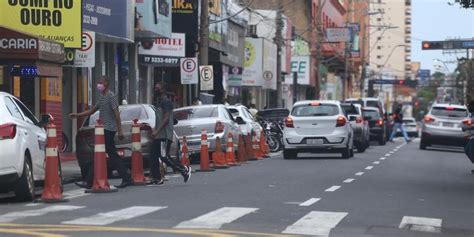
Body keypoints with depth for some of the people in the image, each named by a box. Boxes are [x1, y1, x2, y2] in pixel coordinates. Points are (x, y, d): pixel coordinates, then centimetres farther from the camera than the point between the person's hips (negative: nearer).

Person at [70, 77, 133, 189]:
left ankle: (88, 182, -8)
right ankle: (126, 178, 9)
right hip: (105, 129, 9)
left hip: (108, 130, -9)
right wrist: (77, 115, 17)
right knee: (113, 155, 8)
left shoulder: (111, 96, -9)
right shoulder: (101, 97, 19)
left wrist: (120, 130, -19)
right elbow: (92, 111, 25)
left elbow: (116, 113, -15)